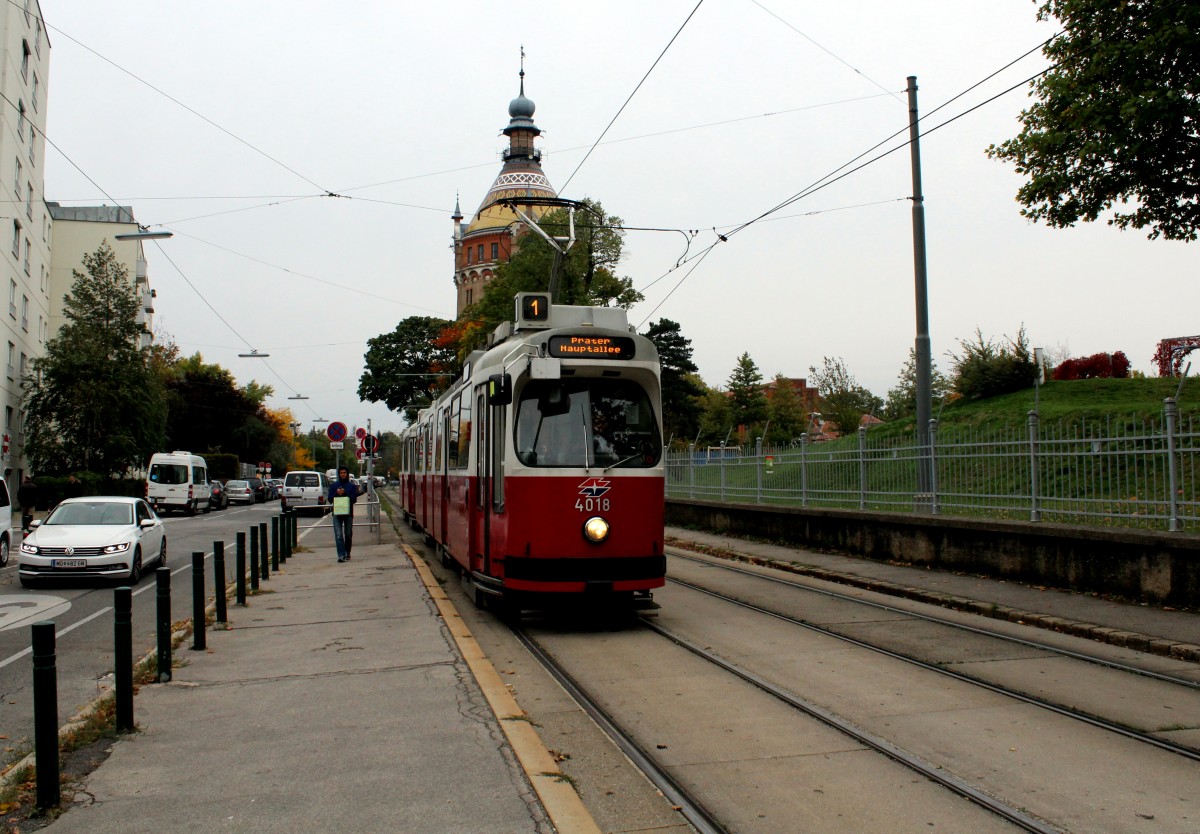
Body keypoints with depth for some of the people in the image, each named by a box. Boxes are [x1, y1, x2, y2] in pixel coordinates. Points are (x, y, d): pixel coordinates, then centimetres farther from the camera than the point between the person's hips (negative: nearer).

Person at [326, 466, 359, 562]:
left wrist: (344, 493, -15)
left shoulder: (352, 486, 7)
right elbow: (330, 499, 5)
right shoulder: (333, 485, 9)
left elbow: (354, 499, -3)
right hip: (337, 513, 0)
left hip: (348, 513, 0)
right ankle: (341, 555, -12)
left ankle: (347, 554, 24)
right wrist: (337, 493, -12)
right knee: (338, 535, -10)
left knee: (348, 535, 9)